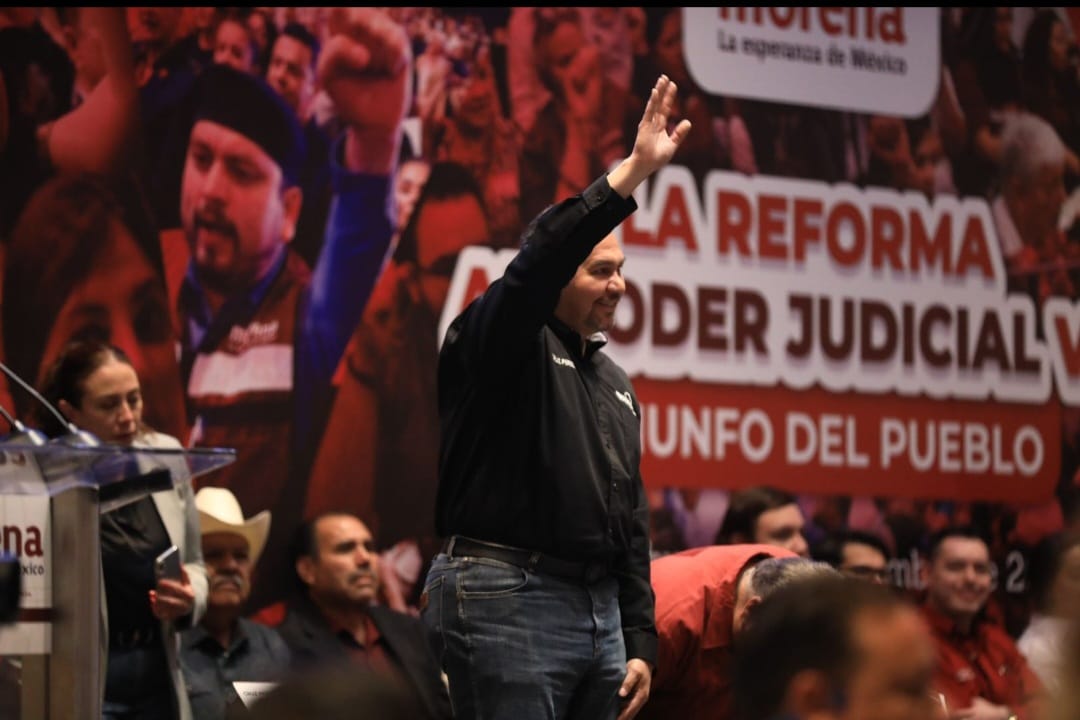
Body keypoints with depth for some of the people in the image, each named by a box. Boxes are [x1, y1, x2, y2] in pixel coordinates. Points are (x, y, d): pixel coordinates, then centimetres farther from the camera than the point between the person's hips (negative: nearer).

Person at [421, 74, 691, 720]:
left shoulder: (615, 384, 21)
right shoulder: (500, 344, -1)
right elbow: (538, 262, -23)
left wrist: (639, 642, 14)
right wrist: (632, 174, -27)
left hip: (601, 610, 8)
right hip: (509, 600, -8)